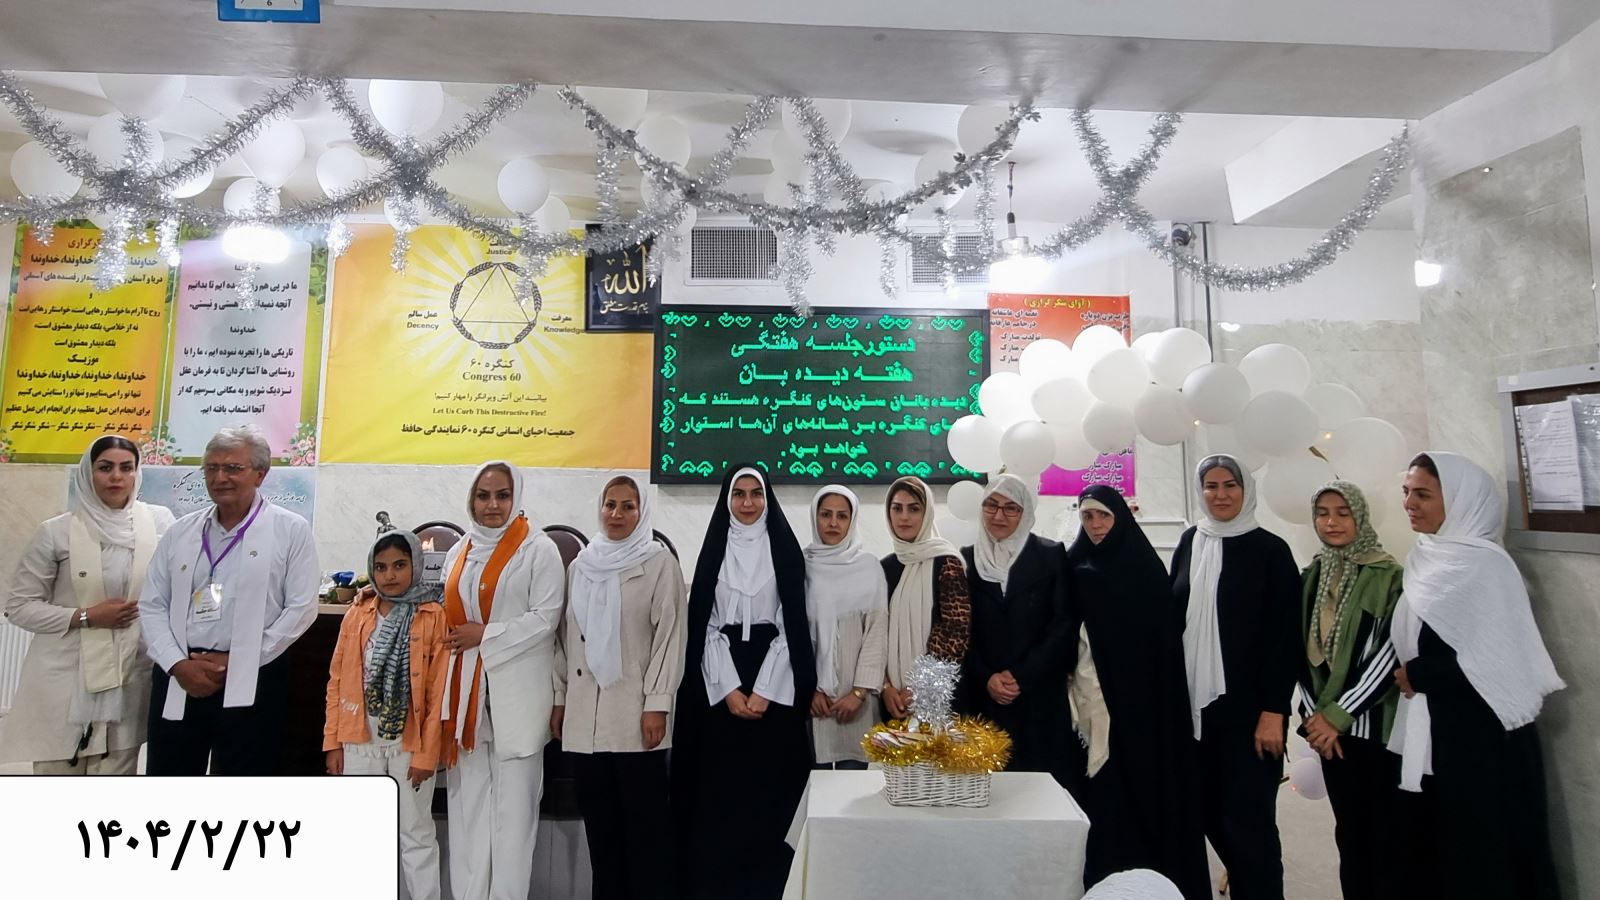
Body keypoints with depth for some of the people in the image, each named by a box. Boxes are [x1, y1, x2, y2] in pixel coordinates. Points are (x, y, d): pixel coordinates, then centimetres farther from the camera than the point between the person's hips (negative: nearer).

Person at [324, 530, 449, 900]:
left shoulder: (434, 617, -9)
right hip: (360, 740, 4)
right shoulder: (356, 614, 3)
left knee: (416, 834, 8)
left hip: (409, 741, -4)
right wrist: (333, 741, 3)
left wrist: (427, 753, -11)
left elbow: (439, 691, -10)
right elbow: (338, 681, 7)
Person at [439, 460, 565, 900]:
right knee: (468, 796, 10)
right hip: (465, 687, 5)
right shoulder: (458, 553, 15)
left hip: (516, 689, -5)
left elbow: (546, 616, -9)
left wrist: (485, 636, -12)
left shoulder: (538, 548, -3)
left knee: (513, 798, 1)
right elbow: (448, 615, 20)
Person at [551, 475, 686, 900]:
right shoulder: (580, 564, 13)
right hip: (585, 713, 5)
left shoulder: (659, 562, -3)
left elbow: (670, 635, -8)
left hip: (634, 712, -5)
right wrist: (559, 697, 11)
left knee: (645, 821, 1)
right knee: (600, 822, 13)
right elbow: (566, 636, 15)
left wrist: (657, 704, -13)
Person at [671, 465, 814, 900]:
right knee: (717, 792, 3)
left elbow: (792, 624, -2)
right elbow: (703, 625, 1)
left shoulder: (784, 548, 3)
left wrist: (765, 691, -11)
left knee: (769, 790, 2)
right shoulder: (714, 547, 7)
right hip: (719, 684, 1)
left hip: (774, 685, -1)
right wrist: (728, 689, -8)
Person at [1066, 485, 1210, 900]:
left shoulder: (1145, 564, -3)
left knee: (1147, 778, 3)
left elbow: (1164, 632, -5)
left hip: (1142, 689, -2)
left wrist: (1159, 693, -10)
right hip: (1095, 688, 3)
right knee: (1103, 787, 5)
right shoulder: (1075, 565, 6)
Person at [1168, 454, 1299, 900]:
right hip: (1195, 702, 4)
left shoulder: (1271, 550, -5)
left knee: (1247, 820, -2)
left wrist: (1273, 710, -13)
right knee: (1210, 813, 13)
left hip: (1248, 706, -4)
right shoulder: (1189, 543, 7)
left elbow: (1285, 635, -8)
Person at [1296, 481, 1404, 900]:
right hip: (1327, 726, 4)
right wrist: (1316, 713, -2)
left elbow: (1389, 654, -12)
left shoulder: (1388, 576, -7)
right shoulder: (1310, 577, 7)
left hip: (1375, 724, -4)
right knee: (1349, 830, 14)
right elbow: (1301, 650, 7)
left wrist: (1338, 715, -12)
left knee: (1383, 831, 3)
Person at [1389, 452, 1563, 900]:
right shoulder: (1430, 560, 8)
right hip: (1439, 731, 8)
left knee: (1488, 855, 6)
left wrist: (1414, 675, -12)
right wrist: (1412, 676, 0)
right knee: (1445, 851, 16)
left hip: (1482, 734, -7)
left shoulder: (1479, 564, -15)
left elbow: (1495, 658, -21)